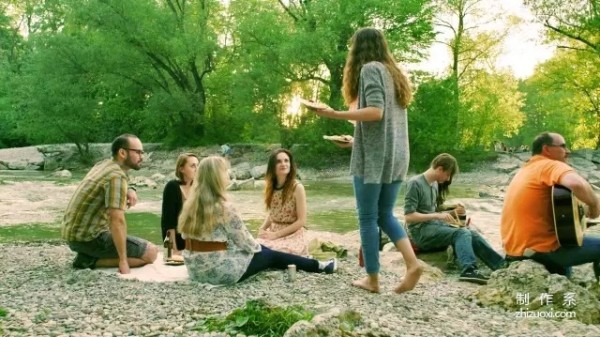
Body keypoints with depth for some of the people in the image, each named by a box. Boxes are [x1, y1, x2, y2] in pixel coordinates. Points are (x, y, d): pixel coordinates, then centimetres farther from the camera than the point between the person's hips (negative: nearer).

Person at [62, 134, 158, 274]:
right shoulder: (117, 176, -18)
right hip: (89, 237, -9)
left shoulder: (103, 164, 9)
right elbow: (117, 220, -25)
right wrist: (123, 261, -22)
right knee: (151, 252, -6)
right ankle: (90, 261, -9)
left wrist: (129, 193, 3)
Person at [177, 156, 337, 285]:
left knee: (259, 248, 24)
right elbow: (244, 241, -15)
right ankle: (319, 266, 30)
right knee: (270, 255, 13)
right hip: (220, 270, -8)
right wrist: (256, 246, 9)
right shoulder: (224, 207, -22)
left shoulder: (191, 204, 2)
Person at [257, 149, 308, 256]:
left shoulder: (297, 187, -12)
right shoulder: (271, 186, 6)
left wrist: (276, 234, -16)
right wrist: (262, 229, -3)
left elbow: (301, 221, -14)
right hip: (273, 232, 5)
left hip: (293, 235, -5)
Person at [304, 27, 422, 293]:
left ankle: (372, 279, 7)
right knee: (385, 215, 14)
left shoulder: (369, 68, -5)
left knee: (368, 217, 1)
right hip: (396, 156, 8)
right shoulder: (394, 72, 20)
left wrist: (334, 114, -20)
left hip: (373, 157, -8)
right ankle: (412, 263, -2)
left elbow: (376, 112, -18)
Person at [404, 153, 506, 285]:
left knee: (472, 234, -15)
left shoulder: (435, 184, 14)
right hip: (421, 231, -7)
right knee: (462, 233, -28)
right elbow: (408, 216, -16)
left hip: (436, 226, 7)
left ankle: (502, 265, -22)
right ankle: (469, 270, -45)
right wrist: (437, 215, -21)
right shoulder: (415, 183, -10)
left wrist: (453, 212, 3)